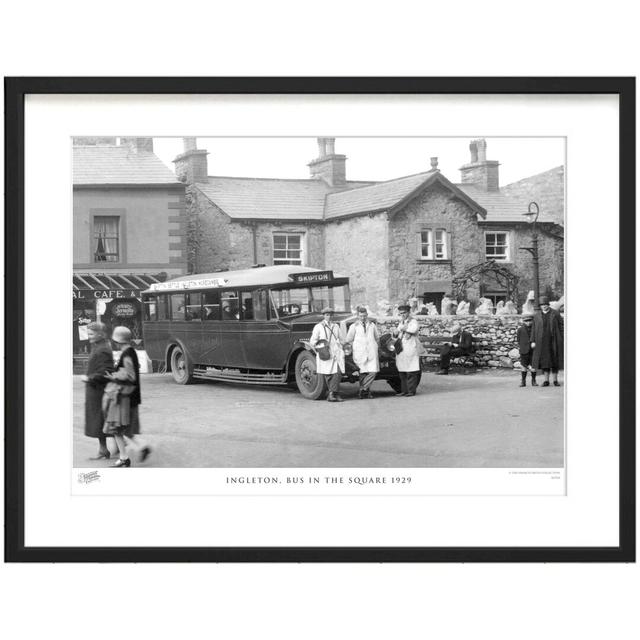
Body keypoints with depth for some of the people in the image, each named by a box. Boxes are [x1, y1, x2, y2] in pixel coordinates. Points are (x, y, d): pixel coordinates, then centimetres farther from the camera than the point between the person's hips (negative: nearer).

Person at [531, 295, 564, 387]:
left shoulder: (555, 314, -2)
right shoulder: (537, 315, 4)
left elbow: (561, 326, 0)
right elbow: (534, 329, 6)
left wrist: (563, 340, -5)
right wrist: (533, 341, -1)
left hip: (554, 340, -1)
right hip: (542, 341, 1)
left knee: (555, 359, 2)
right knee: (544, 360, 1)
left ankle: (555, 380, 11)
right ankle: (546, 381, 6)